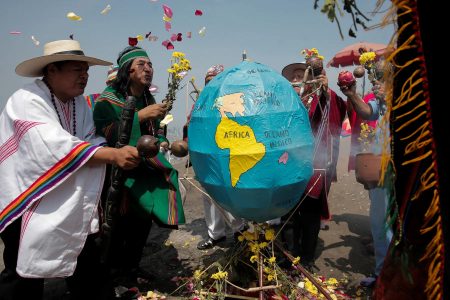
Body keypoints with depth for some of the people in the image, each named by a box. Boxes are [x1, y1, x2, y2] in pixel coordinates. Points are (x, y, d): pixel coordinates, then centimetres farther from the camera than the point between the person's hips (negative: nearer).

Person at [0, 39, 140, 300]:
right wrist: (113, 155, -34)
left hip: (71, 206, 7)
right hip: (27, 206, -6)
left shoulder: (80, 104, 4)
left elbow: (91, 143, -1)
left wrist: (122, 153, -19)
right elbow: (55, 149, -31)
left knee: (89, 270, 14)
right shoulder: (26, 101, -19)